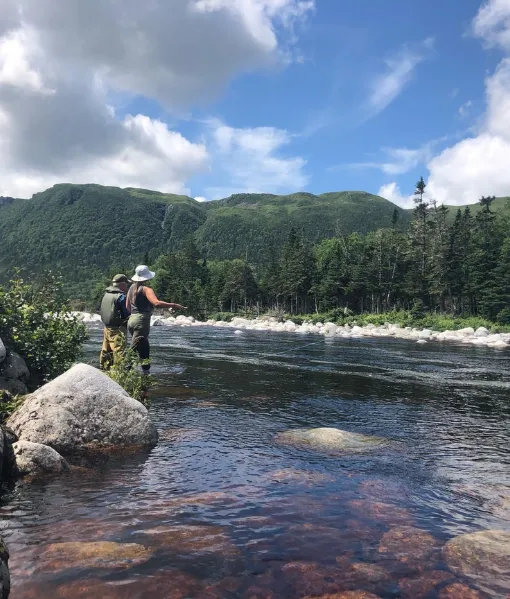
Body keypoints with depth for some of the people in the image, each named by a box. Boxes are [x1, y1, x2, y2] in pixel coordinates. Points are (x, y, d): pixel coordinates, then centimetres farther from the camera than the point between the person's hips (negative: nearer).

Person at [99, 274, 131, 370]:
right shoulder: (121, 296, -14)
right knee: (119, 351, -7)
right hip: (118, 329, -8)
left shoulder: (106, 294, 10)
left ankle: (104, 369, 26)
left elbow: (105, 311, 14)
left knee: (106, 351, 16)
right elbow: (127, 313, -14)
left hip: (107, 327, 8)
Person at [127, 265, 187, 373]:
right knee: (133, 350, -6)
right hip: (142, 321, -8)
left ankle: (146, 371, 17)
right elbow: (156, 303, -27)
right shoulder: (146, 289, -12)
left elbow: (128, 306, 17)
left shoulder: (132, 288, 12)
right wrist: (174, 305, -26)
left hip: (132, 320, 8)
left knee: (145, 348, 16)